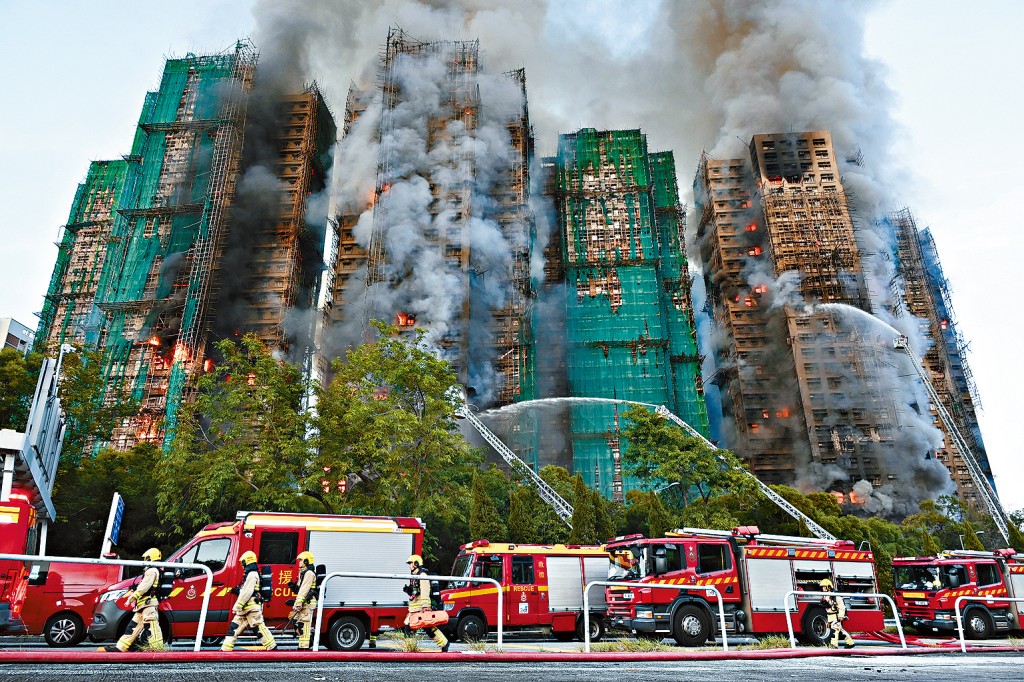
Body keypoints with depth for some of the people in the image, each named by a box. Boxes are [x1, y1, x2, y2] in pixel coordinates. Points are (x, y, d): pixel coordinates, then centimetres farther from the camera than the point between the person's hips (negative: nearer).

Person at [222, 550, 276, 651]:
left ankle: (272, 646, -6)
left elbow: (247, 593, -20)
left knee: (259, 626, -9)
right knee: (233, 626, 11)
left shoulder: (252, 574, -14)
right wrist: (237, 590, 16)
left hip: (252, 606, -11)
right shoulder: (250, 574, 19)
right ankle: (226, 648, 14)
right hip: (247, 607, 11)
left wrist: (237, 606, -18)